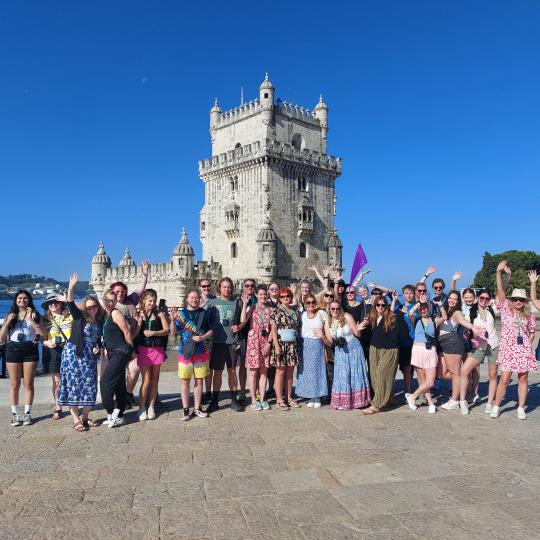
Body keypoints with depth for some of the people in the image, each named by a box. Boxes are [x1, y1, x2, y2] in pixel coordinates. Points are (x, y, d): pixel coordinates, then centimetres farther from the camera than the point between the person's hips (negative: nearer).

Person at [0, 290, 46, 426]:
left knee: (28, 384, 2)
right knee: (14, 384, 3)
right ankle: (15, 414, 10)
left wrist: (31, 320, -14)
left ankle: (27, 413, 10)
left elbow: (44, 333, -7)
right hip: (13, 350, 1)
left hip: (30, 350, -1)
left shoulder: (34, 315, 5)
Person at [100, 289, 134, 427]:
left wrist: (130, 351, -7)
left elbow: (127, 332, -12)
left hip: (120, 352, -9)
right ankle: (118, 416, 17)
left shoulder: (115, 313, -11)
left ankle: (111, 413, -2)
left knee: (105, 381, -10)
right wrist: (106, 348, 14)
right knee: (119, 384, 11)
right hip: (113, 353, 9)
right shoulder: (105, 315, 15)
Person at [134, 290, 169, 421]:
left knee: (154, 380, 8)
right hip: (143, 350, -2)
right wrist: (139, 322, -17)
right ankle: (141, 408, 8)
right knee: (146, 380, -4)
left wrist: (153, 332, -15)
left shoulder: (159, 314, 2)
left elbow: (166, 330, -3)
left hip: (157, 349, 2)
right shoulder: (138, 315, 0)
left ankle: (151, 407, 19)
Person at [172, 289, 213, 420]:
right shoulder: (181, 313, 2)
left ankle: (197, 408, 19)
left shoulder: (205, 313, 5)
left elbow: (211, 331, 7)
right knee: (185, 380, 1)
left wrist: (202, 337, -11)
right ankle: (185, 409, 11)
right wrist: (173, 319, -18)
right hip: (185, 351, -1)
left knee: (199, 380, 8)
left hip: (201, 351, 1)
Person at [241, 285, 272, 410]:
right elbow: (243, 320, -17)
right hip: (253, 342, -2)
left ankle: (262, 399, 16)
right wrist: (244, 303, -15)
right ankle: (254, 400, 10)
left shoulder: (270, 310, 8)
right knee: (253, 372, 1)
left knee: (263, 372, 7)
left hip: (266, 343, 2)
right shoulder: (251, 308, 1)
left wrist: (269, 343, -5)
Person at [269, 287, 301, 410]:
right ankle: (280, 399, 6)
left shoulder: (295, 312, 12)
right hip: (281, 344, -5)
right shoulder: (276, 311, -2)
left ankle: (289, 398, 18)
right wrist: (276, 345, -14)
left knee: (290, 373, 9)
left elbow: (298, 328, 16)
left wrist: (298, 344, 9)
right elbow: (273, 329, -6)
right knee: (280, 372, -1)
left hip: (293, 345, 5)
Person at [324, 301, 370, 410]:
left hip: (354, 348, -3)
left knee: (355, 373, 4)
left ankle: (357, 399, 18)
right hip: (340, 351, 3)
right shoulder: (327, 323, -2)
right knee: (342, 375, 7)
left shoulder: (347, 317, -11)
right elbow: (330, 342, 0)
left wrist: (359, 329, -28)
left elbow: (357, 333, -7)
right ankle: (343, 401, 18)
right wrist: (323, 337, -18)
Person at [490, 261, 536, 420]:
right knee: (504, 379, -6)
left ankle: (521, 408, 16)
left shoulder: (529, 316, 9)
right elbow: (500, 291, -11)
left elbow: (532, 333, 20)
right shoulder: (505, 309, 1)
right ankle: (496, 407, 6)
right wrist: (499, 272, -21)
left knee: (523, 378, 6)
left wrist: (527, 344, 4)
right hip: (508, 349, -3)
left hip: (524, 350, 3)